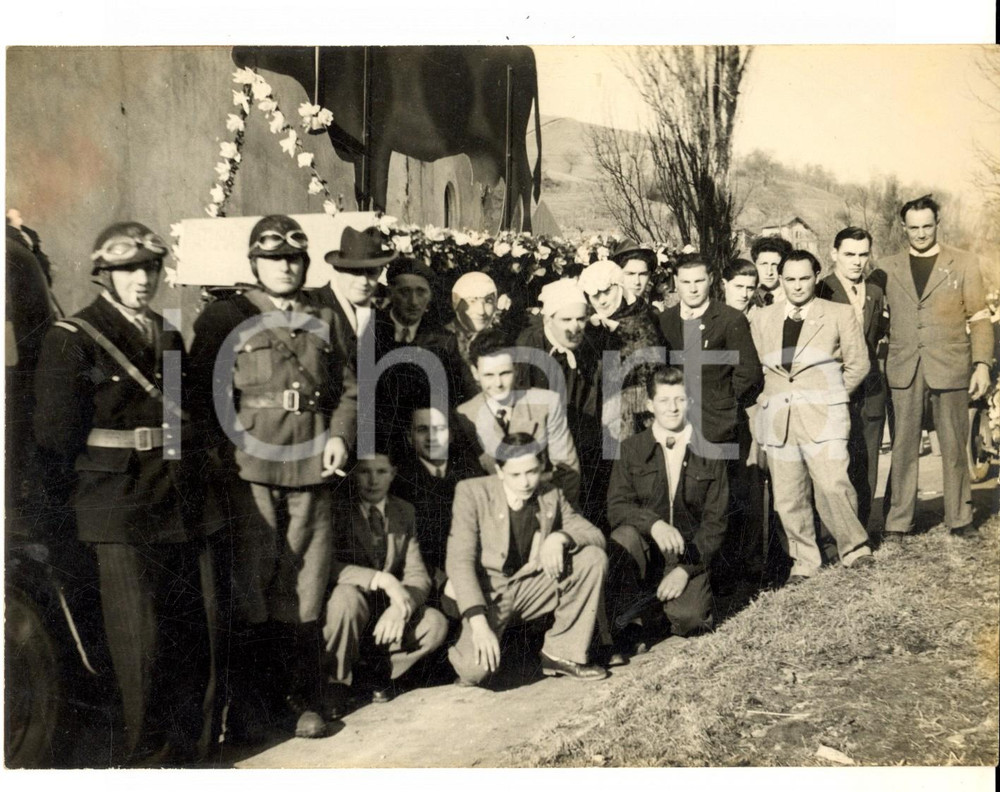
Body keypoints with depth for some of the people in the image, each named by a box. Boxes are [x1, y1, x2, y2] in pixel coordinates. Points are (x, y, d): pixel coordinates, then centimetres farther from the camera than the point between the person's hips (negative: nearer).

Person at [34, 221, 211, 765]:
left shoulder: (169, 338, 16)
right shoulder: (73, 338, -4)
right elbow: (57, 431, -9)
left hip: (179, 508, 6)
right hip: (120, 513, -6)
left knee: (191, 633, 10)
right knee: (140, 638, -2)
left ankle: (183, 748, 25)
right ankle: (145, 754, 14)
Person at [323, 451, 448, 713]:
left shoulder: (404, 512, 4)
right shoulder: (337, 509, -10)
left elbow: (418, 575, -2)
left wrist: (400, 608, -24)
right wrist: (382, 579, -33)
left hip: (387, 614, 4)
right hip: (349, 612, -3)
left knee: (436, 624, -22)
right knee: (347, 596, -36)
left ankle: (380, 669, 5)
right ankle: (337, 681, -11)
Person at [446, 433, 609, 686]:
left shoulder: (551, 496, 0)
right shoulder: (472, 492, -13)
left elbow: (596, 536, -2)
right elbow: (460, 561, -18)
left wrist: (560, 537, -25)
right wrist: (478, 622, -30)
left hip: (529, 587, 4)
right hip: (485, 591, -4)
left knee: (594, 558, -16)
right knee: (476, 669, -29)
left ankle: (562, 652, -4)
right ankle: (467, 645, 10)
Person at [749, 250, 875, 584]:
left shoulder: (839, 315, 6)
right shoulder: (762, 319, 12)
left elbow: (858, 363, 9)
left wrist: (830, 395, 6)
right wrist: (769, 397, 10)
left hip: (822, 418, -3)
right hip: (777, 419, 3)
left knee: (833, 485, -15)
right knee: (788, 496, 2)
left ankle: (854, 547, 7)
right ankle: (804, 560, 16)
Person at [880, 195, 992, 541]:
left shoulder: (964, 263, 6)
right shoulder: (889, 268, 9)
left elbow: (979, 318, 5)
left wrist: (982, 363, -5)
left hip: (950, 367, -1)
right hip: (904, 370, 1)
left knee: (954, 446, 5)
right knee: (903, 447, 1)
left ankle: (959, 518, 17)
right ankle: (899, 521, 8)